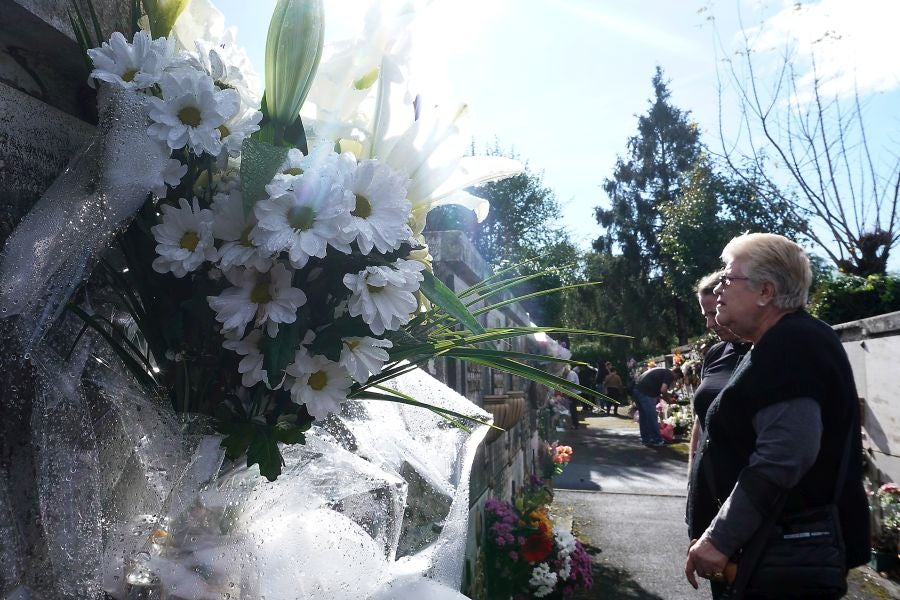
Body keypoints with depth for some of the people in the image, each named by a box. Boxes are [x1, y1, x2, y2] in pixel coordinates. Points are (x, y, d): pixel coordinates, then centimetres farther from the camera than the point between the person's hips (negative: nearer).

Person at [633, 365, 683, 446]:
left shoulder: (662, 371, 27)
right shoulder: (670, 375, 0)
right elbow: (663, 390, -13)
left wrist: (657, 397, 20)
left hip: (636, 388, 9)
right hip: (645, 392, -9)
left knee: (643, 417, 17)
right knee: (652, 418, 1)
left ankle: (645, 439, 24)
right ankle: (657, 440, 9)